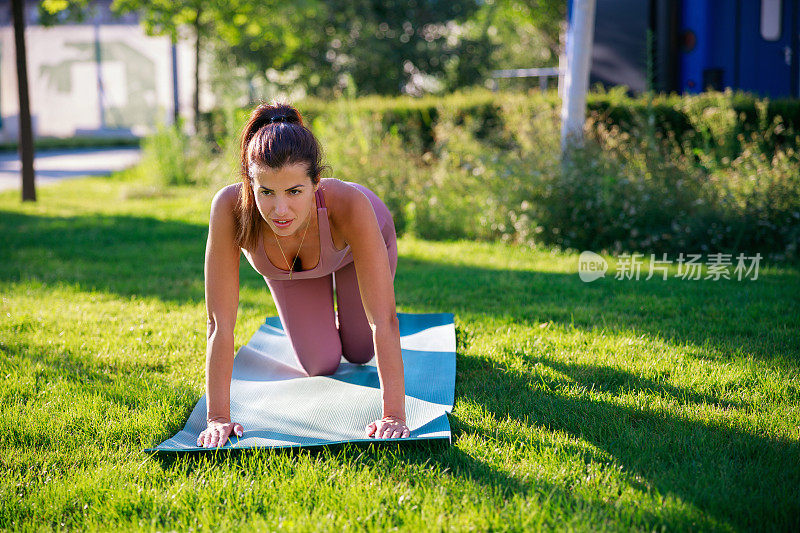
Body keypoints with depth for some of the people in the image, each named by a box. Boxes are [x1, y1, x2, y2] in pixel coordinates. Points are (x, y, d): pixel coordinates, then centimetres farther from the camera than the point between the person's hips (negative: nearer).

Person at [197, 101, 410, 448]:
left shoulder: (349, 204, -48)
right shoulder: (230, 207, -46)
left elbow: (384, 319, -45)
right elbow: (220, 321, -39)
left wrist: (394, 416, -49)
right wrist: (217, 418, -40)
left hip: (354, 245, -1)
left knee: (358, 354, 17)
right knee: (320, 367, 10)